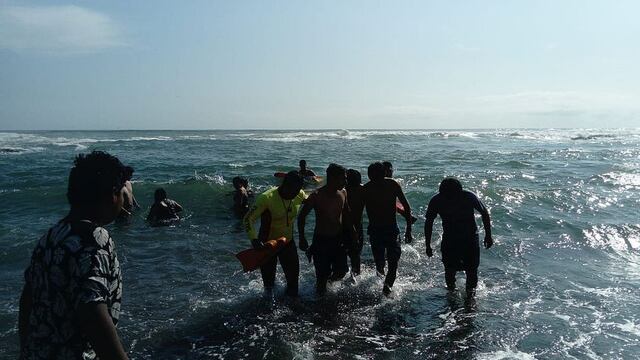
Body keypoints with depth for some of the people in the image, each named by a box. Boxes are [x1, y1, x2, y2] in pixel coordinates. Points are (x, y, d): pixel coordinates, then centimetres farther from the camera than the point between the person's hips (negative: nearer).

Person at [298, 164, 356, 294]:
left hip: (338, 239, 5)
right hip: (321, 240, -5)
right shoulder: (317, 196, -17)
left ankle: (325, 280, 39)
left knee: (341, 272, 9)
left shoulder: (343, 193, -1)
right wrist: (302, 238, -12)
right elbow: (302, 216, -9)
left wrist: (352, 231, 14)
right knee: (322, 276, 1)